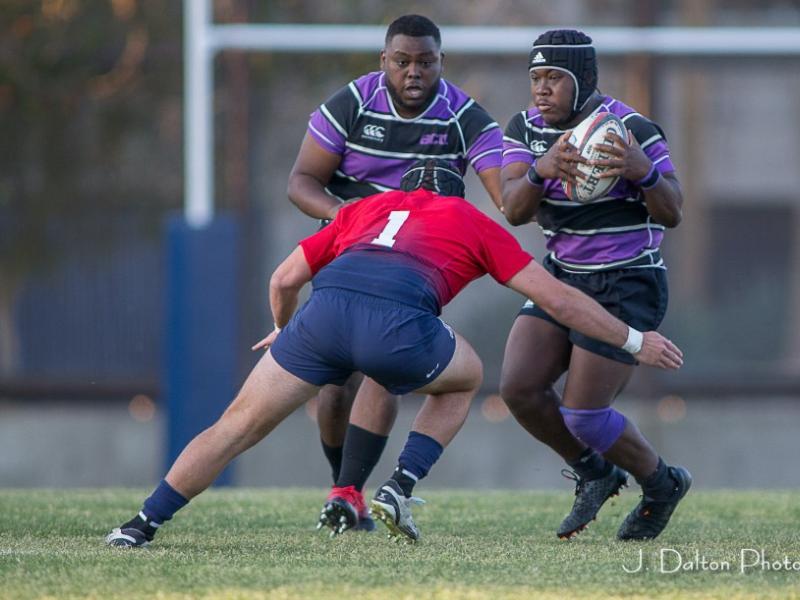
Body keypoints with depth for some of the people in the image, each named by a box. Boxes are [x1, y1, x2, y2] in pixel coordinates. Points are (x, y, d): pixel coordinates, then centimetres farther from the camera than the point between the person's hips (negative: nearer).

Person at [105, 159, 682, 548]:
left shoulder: (365, 208, 36)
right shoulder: (474, 222, 30)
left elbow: (284, 279, 33)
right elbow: (558, 299, 27)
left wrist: (284, 330, 53)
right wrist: (634, 340, 37)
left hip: (325, 309, 2)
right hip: (398, 323, -2)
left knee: (238, 426, 14)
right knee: (466, 376, 30)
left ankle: (143, 524, 3)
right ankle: (400, 488, 15)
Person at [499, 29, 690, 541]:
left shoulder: (631, 130, -20)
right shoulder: (526, 129, -3)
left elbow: (671, 215, -20)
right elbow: (514, 210, -15)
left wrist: (643, 171, -41)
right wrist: (541, 170, -37)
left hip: (627, 290, -6)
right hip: (564, 277, 6)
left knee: (582, 414, -9)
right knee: (519, 388, -9)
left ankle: (662, 485, 19)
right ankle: (595, 473, 16)